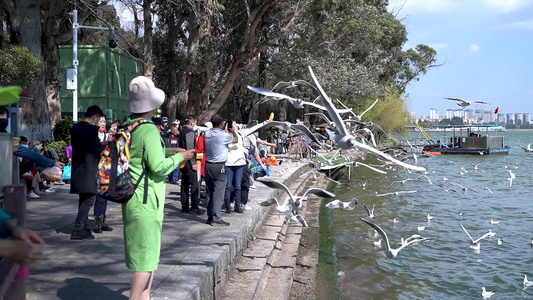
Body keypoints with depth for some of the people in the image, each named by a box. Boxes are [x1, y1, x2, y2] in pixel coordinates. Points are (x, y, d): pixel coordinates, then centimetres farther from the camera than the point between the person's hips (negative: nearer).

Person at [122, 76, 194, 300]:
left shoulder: (128, 128, 8)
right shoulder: (149, 130, -19)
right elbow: (158, 166, -22)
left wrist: (168, 151, 16)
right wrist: (180, 157, -7)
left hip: (133, 198, 9)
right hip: (145, 200, -9)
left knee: (148, 251, 19)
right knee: (147, 254, -2)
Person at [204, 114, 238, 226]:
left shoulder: (207, 134, 3)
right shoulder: (224, 135, -14)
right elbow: (235, 140, 5)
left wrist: (223, 128, 29)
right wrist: (232, 131, 23)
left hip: (208, 165, 7)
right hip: (218, 166, -7)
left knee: (210, 192, 11)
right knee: (218, 193, -6)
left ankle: (210, 216, 14)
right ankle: (216, 217, -10)